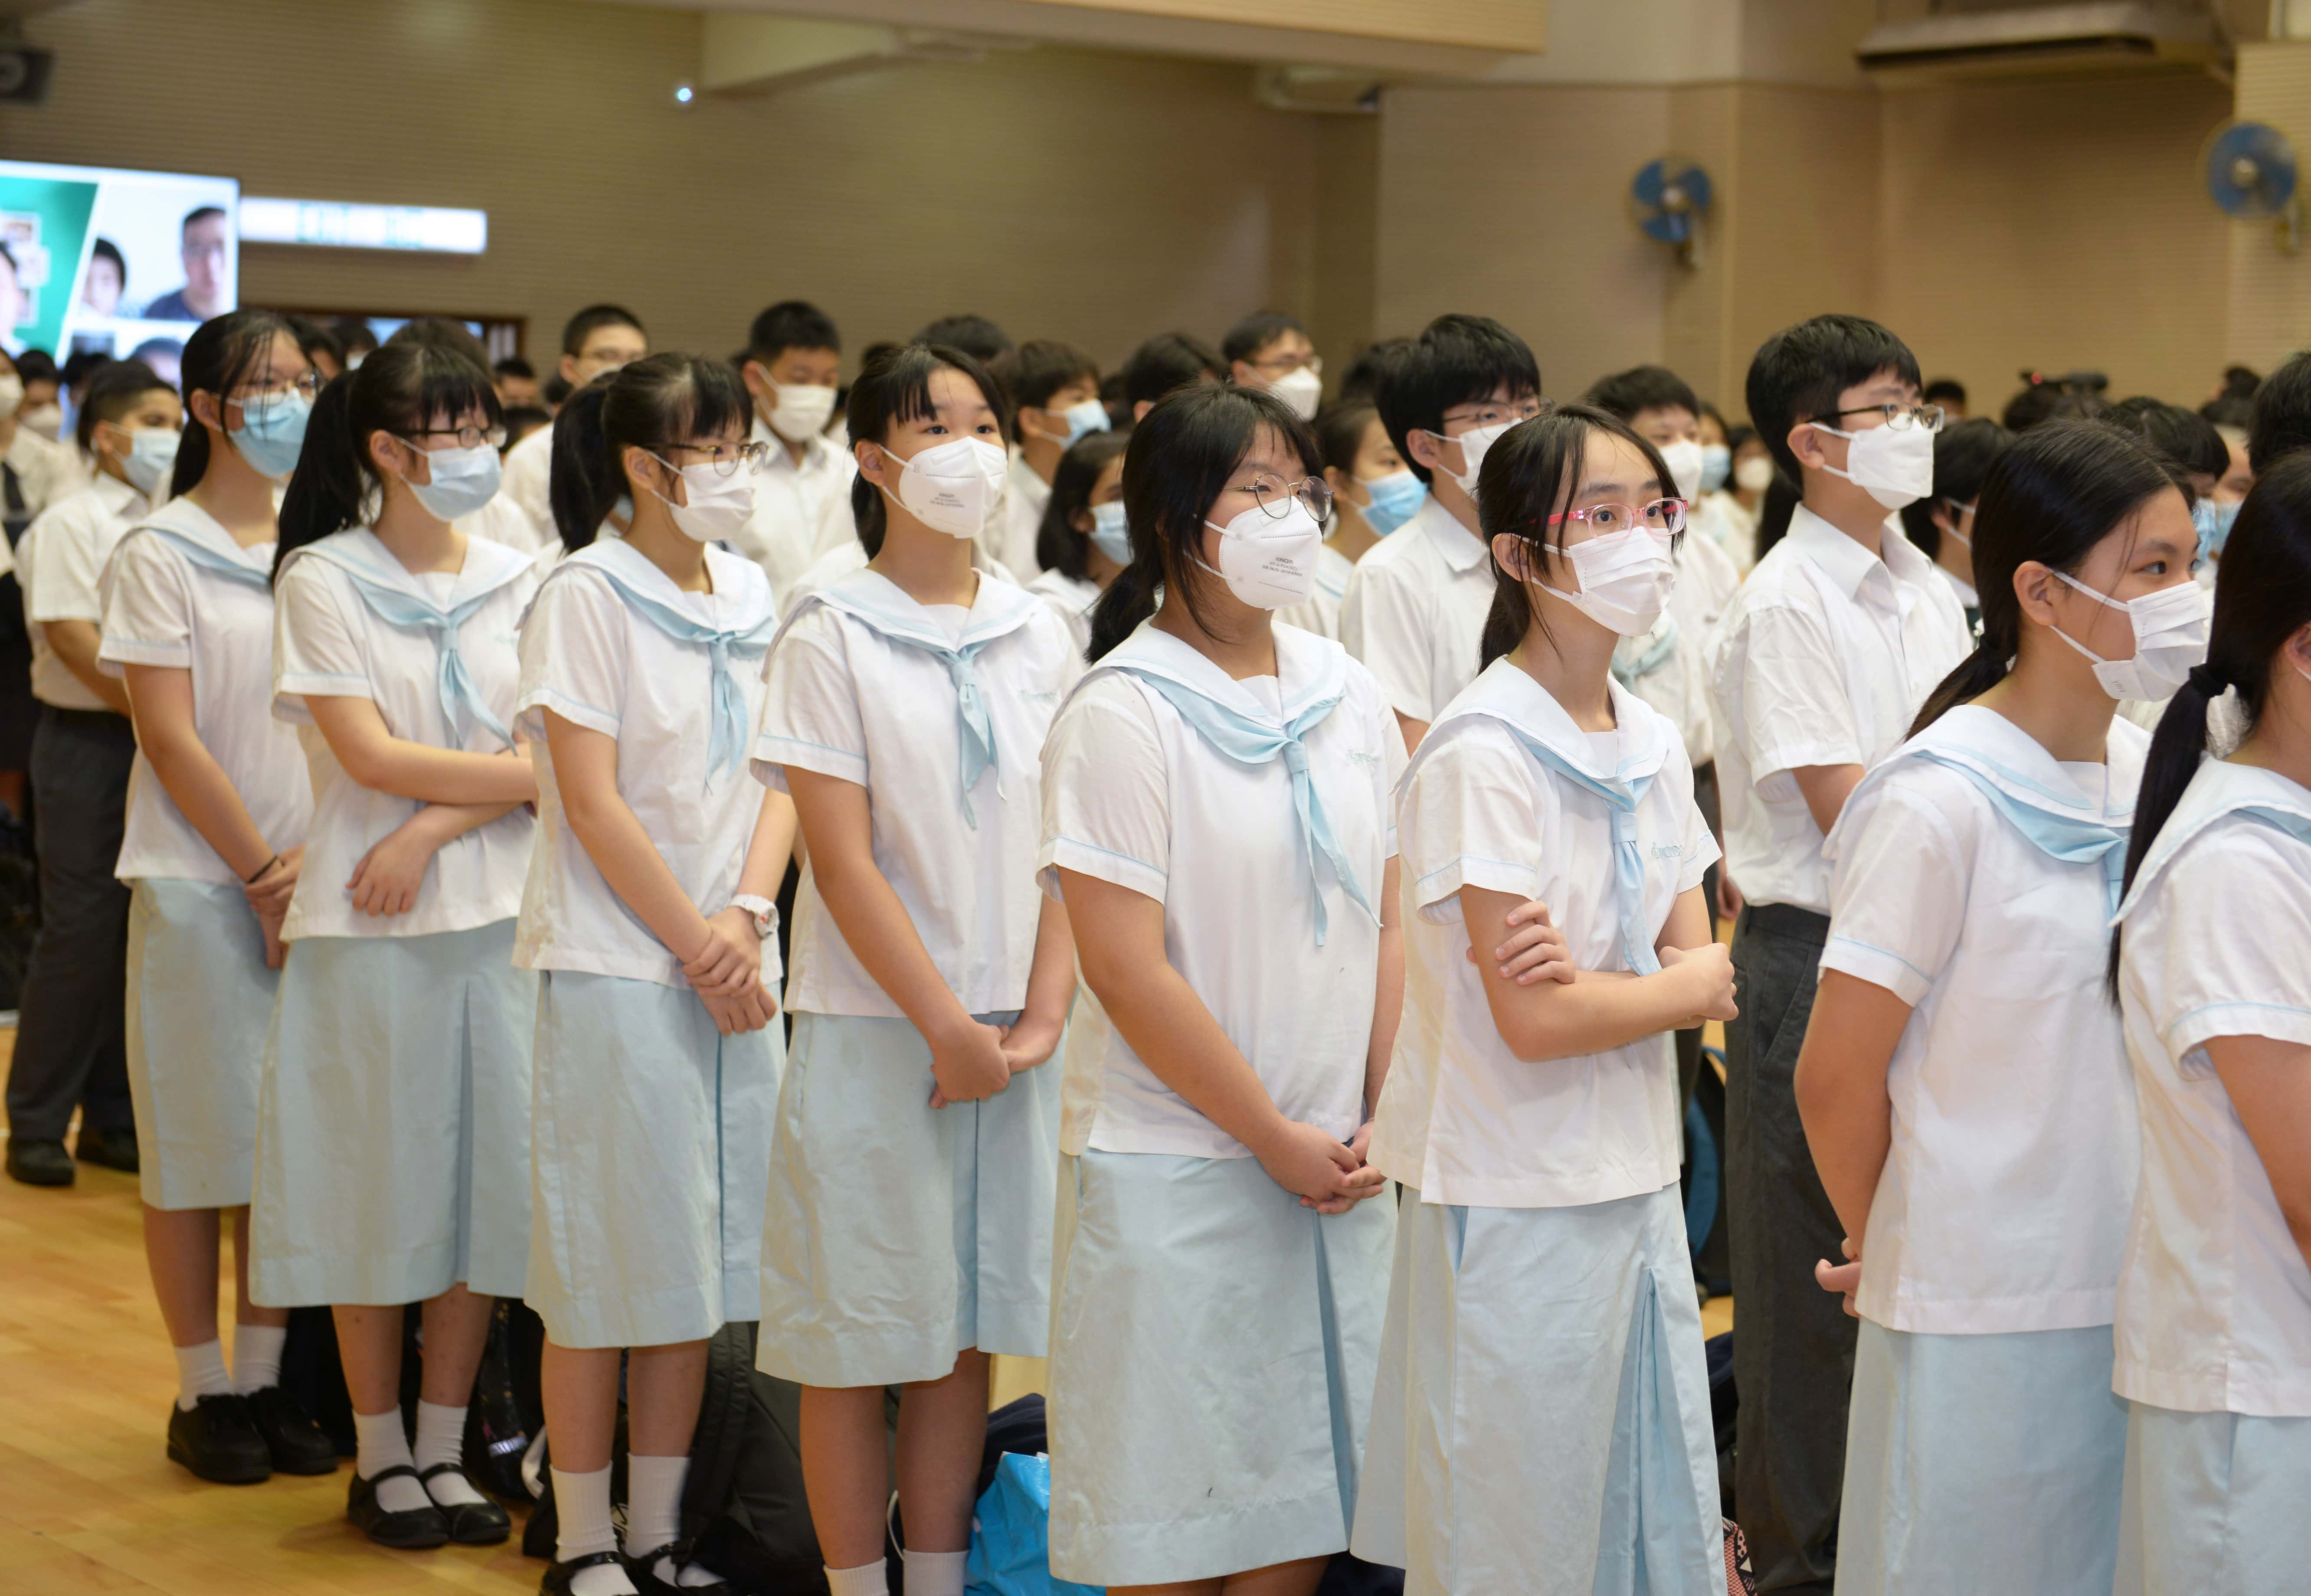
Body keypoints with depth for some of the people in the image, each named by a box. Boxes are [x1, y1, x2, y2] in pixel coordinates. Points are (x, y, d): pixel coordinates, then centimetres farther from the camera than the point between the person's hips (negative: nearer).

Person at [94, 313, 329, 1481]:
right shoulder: (159, 553, -5)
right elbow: (173, 738, -10)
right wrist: (263, 877, -11)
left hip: (312, 881, 5)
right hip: (199, 886, -4)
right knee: (197, 1141, 2)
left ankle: (264, 1376, 18)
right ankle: (202, 1393, 12)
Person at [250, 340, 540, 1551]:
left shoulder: (517, 581, 7)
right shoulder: (323, 579, -3)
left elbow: (555, 758, -1)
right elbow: (367, 754, -11)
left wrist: (435, 825, -14)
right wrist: (514, 775, -8)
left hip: (501, 914, 3)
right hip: (369, 922, -3)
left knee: (482, 1176, 5)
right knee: (379, 1189, 3)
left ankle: (444, 1447, 17)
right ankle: (379, 1458, 16)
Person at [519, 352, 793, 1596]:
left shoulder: (751, 594, 10)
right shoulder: (588, 596, -8)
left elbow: (780, 772, 9)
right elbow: (592, 802, -12)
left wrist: (748, 913, -7)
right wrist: (697, 945, -11)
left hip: (731, 967, 6)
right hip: (616, 967, -6)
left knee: (695, 1260, 10)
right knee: (604, 1268, 0)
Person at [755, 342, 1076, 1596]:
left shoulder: (1039, 637, 8)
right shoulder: (831, 637, -6)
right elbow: (842, 861, -11)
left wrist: (1042, 1017, -5)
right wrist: (949, 1027, -13)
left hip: (1011, 1037, 4)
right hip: (875, 1032, -4)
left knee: (968, 1329, 10)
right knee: (861, 1340, 3)